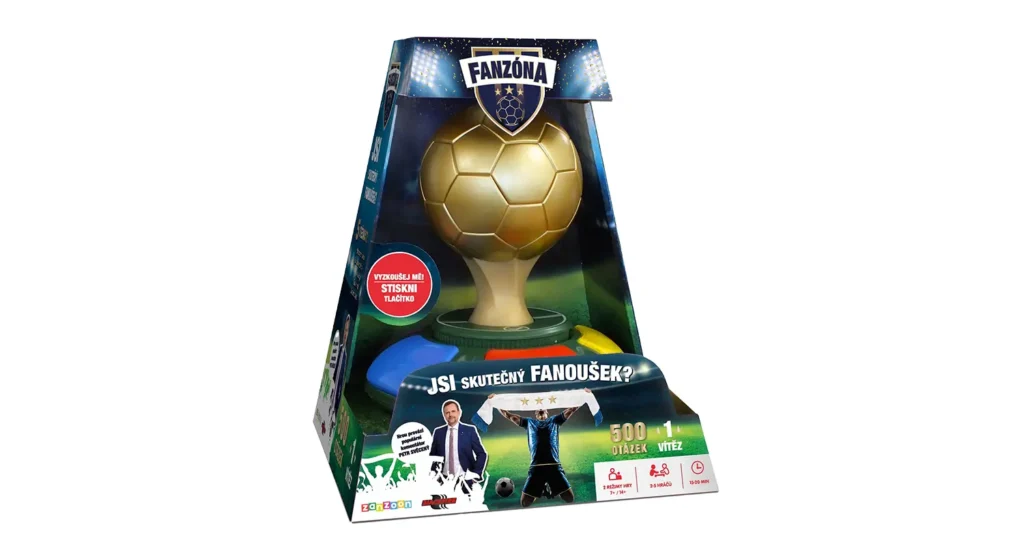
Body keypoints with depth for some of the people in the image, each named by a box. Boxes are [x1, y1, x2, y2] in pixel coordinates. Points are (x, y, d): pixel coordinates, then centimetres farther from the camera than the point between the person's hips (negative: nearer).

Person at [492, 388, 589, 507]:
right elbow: (508, 415, 17)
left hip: (554, 466, 0)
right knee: (525, 502, -3)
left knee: (570, 498, -6)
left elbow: (572, 409, 11)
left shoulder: (554, 420, 18)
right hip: (536, 468, 0)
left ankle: (550, 489, 24)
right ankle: (541, 490, 26)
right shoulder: (529, 422, 19)